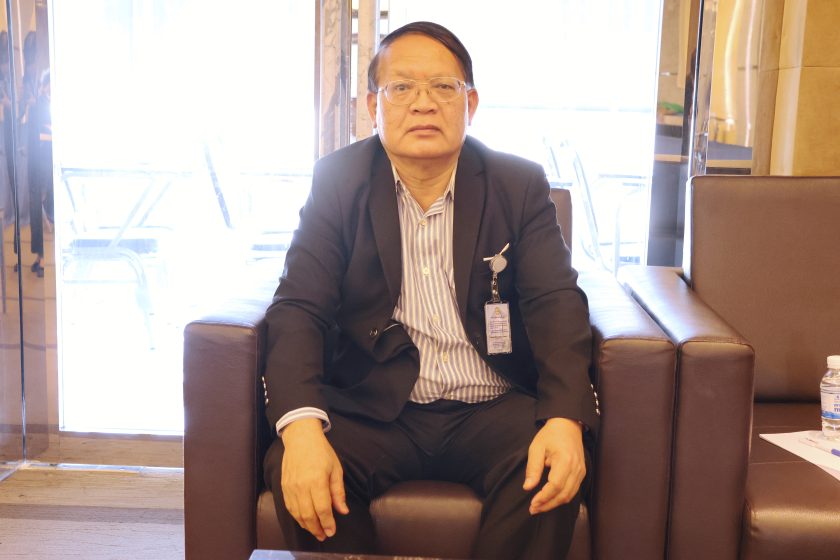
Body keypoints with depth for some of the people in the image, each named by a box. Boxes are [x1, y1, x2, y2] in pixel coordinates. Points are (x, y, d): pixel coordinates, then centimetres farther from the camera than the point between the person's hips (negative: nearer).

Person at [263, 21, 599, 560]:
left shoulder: (521, 185, 2)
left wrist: (565, 418, -26)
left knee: (558, 469, -29)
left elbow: (555, 304, -5)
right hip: (373, 409, 0)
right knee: (297, 470, -26)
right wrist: (301, 427, -26)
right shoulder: (339, 182, 0)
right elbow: (300, 308, -7)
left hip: (491, 411, 0)